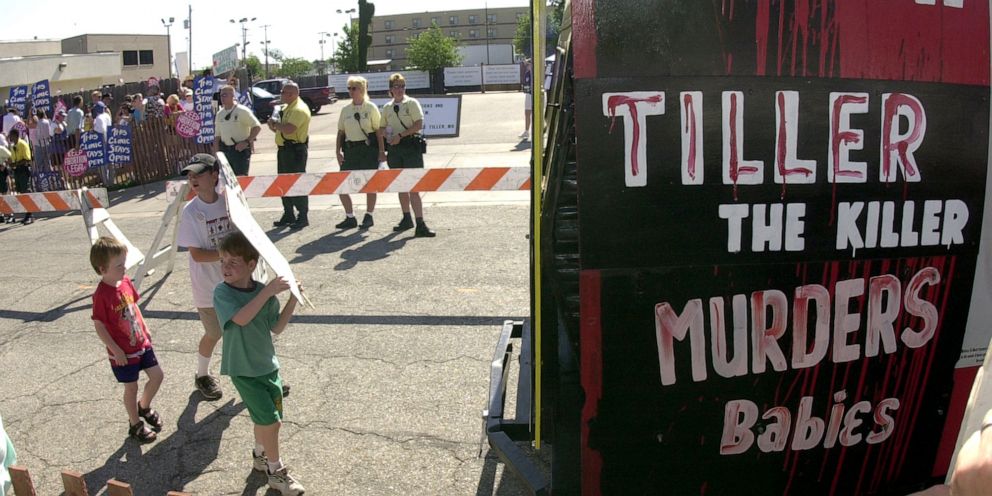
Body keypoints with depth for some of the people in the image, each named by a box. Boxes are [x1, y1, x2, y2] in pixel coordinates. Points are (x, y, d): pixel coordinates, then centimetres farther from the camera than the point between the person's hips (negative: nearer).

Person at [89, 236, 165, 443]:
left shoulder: (126, 281, -3)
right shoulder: (101, 295, -24)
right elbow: (99, 326, -19)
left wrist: (145, 329, 15)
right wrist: (116, 350, -17)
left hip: (141, 343, 7)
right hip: (123, 352, -6)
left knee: (157, 376, 12)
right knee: (131, 387, 8)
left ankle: (144, 407, 38)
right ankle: (135, 424, 28)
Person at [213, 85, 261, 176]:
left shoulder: (243, 111, -6)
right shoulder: (220, 114, 11)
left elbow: (257, 127, -8)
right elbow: (217, 135, 15)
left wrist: (247, 142, -16)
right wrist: (216, 154, 9)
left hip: (240, 149, -6)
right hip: (225, 150, 6)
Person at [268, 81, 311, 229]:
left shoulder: (299, 109, -16)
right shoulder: (288, 108, 17)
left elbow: (289, 129, -29)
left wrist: (275, 123, -12)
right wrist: (275, 125, 2)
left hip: (295, 150, -10)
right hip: (284, 149, 10)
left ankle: (302, 217, 0)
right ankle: (288, 215, 24)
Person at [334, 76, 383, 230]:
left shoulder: (371, 108, -1)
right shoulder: (345, 110, 10)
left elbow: (379, 130, -3)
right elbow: (341, 132, 12)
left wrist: (381, 151, -9)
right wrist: (338, 152, 3)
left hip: (368, 149, -4)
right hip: (350, 149, 4)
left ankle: (368, 216, 17)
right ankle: (350, 217, 12)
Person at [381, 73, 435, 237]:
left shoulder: (412, 103, -2)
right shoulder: (387, 107, 12)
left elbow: (419, 124, -11)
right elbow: (382, 127, 20)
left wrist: (400, 135, -16)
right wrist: (387, 135, -3)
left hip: (411, 145, -5)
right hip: (394, 148, 5)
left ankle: (421, 225, -12)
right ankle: (406, 219, 26)